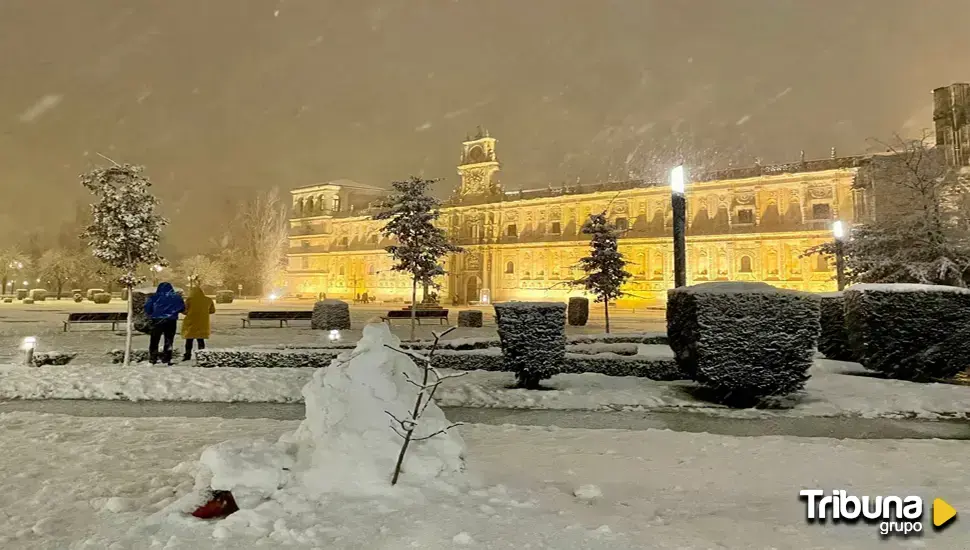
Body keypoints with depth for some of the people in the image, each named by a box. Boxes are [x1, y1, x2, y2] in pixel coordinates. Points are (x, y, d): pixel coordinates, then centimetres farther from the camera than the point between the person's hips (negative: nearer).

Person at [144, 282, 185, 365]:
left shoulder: (154, 297, -1)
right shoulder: (176, 297, 1)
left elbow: (147, 308, -5)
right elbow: (182, 308, 4)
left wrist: (151, 315, 13)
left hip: (157, 320, -1)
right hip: (171, 321, 1)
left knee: (154, 340, 9)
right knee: (168, 341, 7)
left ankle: (152, 358, 6)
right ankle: (166, 359, 5)